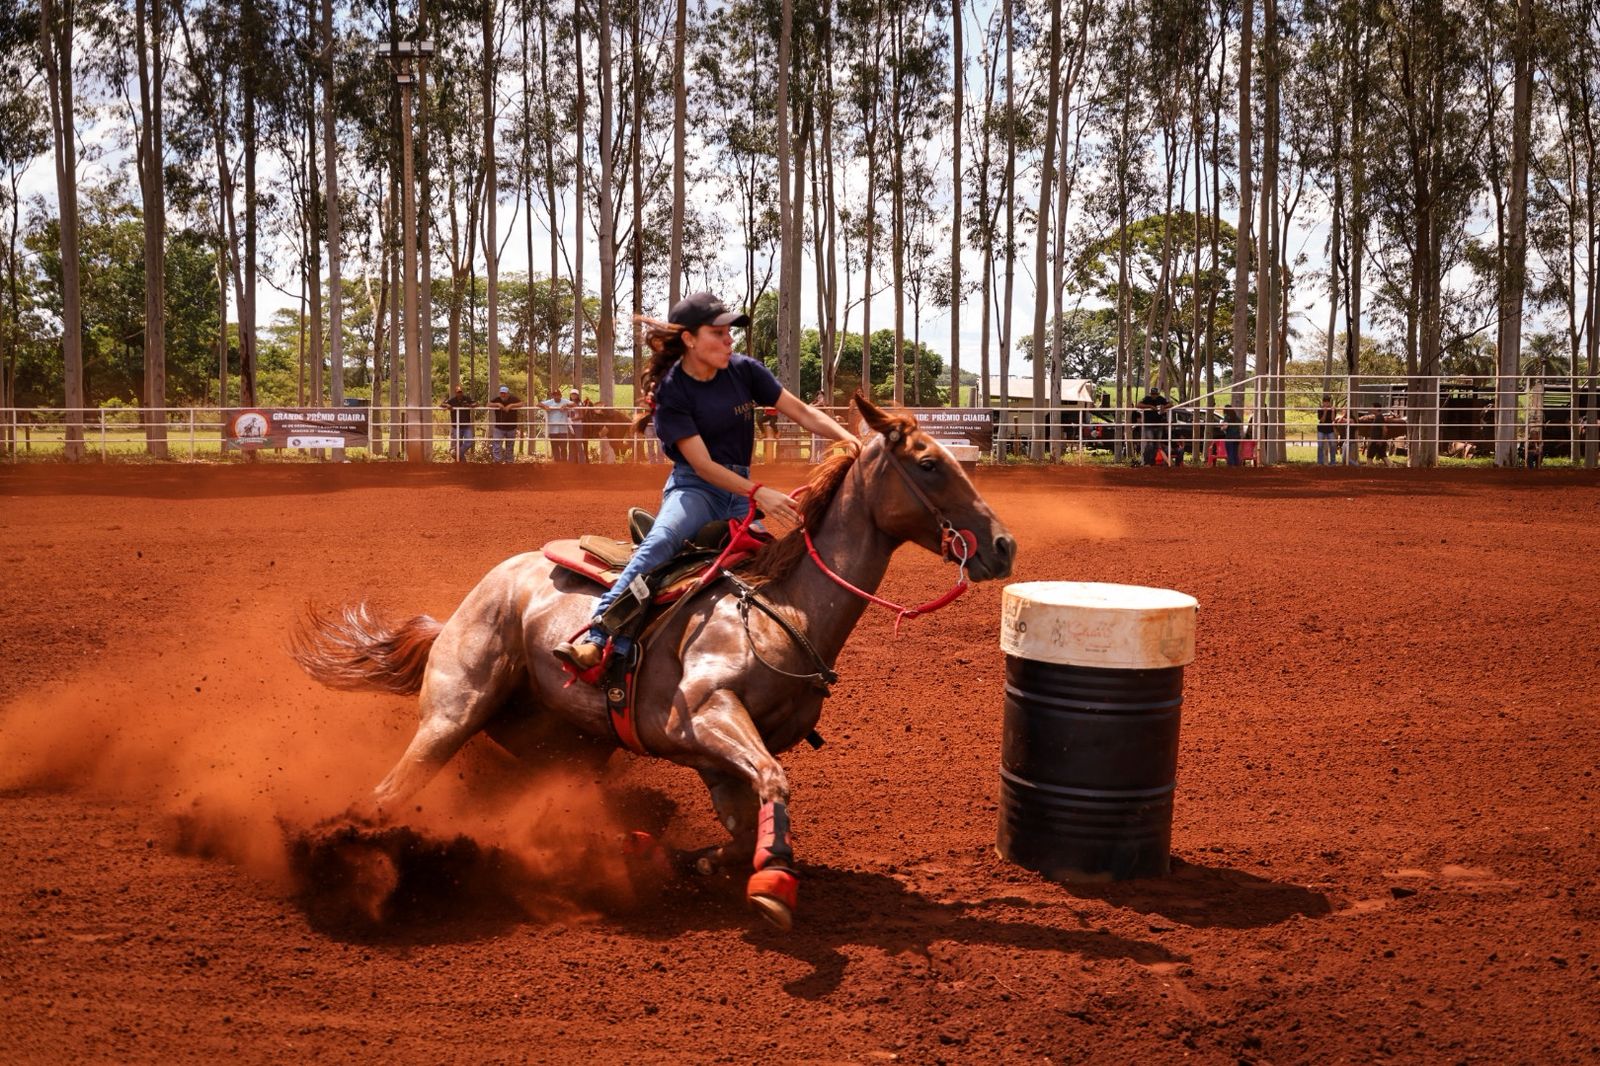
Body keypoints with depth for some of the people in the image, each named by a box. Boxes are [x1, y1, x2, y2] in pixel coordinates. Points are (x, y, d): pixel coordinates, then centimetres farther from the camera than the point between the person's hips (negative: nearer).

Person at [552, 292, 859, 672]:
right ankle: (597, 639, -43)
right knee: (659, 541, -32)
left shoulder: (745, 370, -2)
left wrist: (849, 438, -15)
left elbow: (803, 413, 1)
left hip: (739, 489, 5)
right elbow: (703, 465, -18)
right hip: (693, 487, -5)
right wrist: (758, 492, -31)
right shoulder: (671, 391, -13)